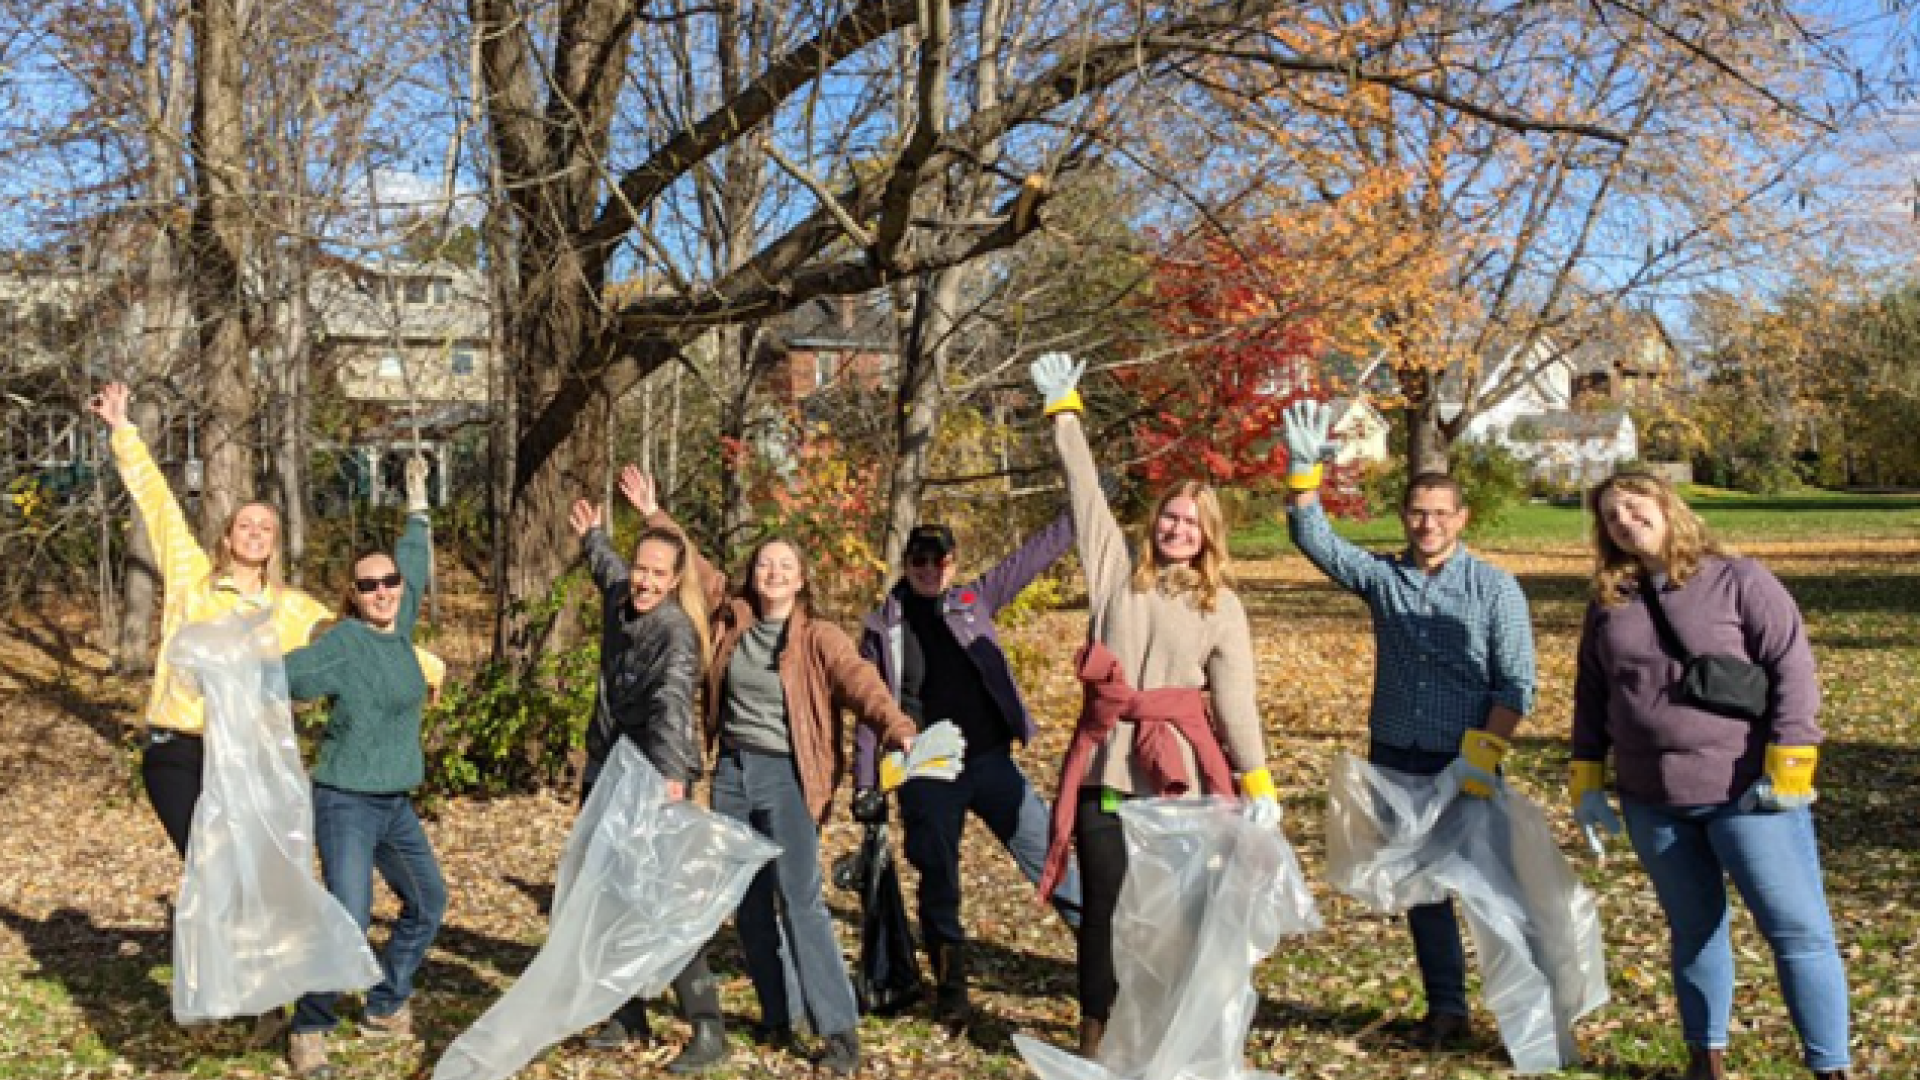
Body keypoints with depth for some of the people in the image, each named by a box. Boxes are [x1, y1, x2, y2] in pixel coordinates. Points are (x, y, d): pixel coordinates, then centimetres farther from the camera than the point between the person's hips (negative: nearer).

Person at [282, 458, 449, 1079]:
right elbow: (282, 679, -14)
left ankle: (385, 1010, 30)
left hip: (395, 802, 8)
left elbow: (414, 565, 18)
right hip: (346, 802, -8)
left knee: (428, 902, 17)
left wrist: (417, 502, 26)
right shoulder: (344, 642, -15)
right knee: (348, 921, -15)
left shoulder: (399, 630, 5)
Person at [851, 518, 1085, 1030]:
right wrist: (865, 784, 3)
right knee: (938, 882, 7)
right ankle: (950, 992, 21)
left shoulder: (973, 600, 6)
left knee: (1046, 856, 0)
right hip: (926, 775, 0)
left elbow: (1032, 556, 1)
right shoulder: (881, 627, 3)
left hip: (991, 761, 1)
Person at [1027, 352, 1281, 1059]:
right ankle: (1096, 1025, 19)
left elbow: (1236, 701, 2)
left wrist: (1257, 781, -4)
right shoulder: (1117, 574, 8)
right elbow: (1086, 495, 8)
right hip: (1104, 764, 1)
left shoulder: (1221, 606, 5)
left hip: (1177, 771, -1)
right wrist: (1064, 412, 8)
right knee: (1103, 902, 5)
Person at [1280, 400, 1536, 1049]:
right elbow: (1311, 536, -3)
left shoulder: (1495, 588, -5)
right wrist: (1304, 468, -18)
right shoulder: (1381, 576, 5)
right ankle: (1446, 1009, 22)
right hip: (1393, 762, 4)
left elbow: (1516, 685, -8)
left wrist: (1479, 758, -17)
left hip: (1467, 765, -4)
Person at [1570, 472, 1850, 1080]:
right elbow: (1591, 695, 14)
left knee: (1798, 930, -2)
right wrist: (1586, 782, 9)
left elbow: (1793, 670, -9)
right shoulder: (1609, 602, 8)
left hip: (1746, 793, -4)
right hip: (1651, 800, 4)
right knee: (1693, 928, 15)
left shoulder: (1739, 580, -5)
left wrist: (1787, 769, -16)